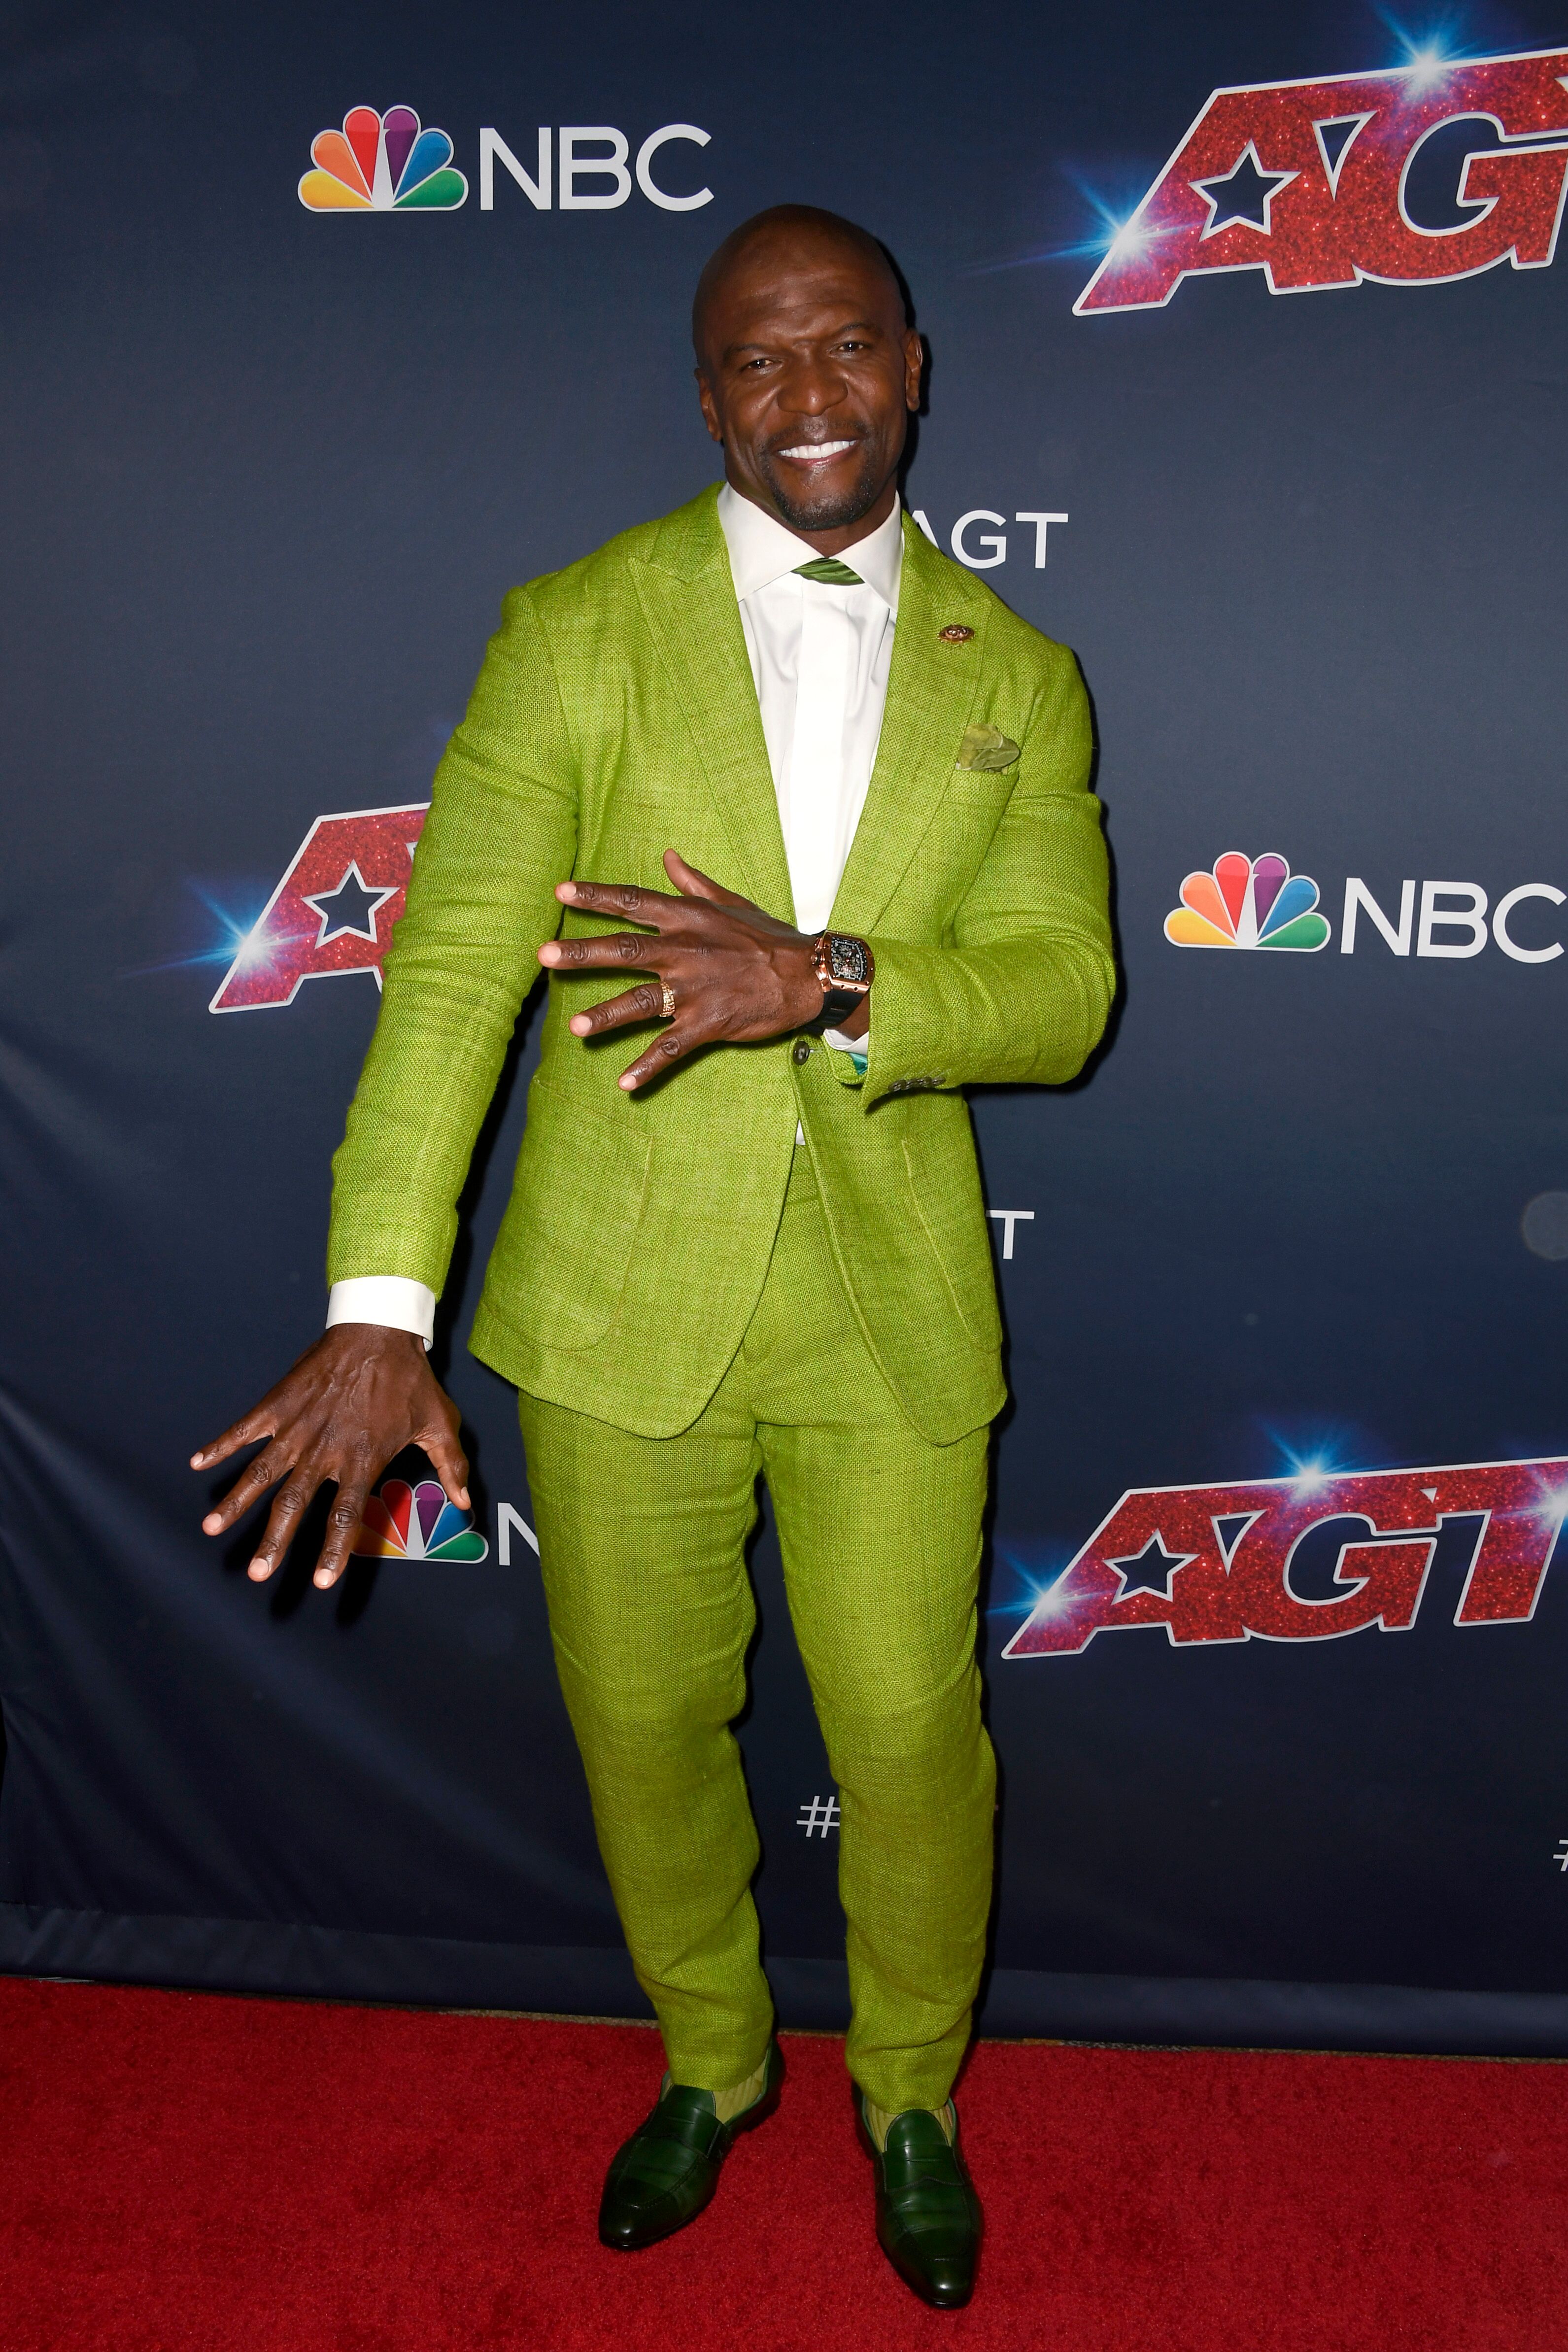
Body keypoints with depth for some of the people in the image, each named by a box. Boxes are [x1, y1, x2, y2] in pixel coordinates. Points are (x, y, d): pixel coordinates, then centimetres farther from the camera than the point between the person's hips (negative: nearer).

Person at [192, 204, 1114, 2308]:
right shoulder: (576, 632, -3)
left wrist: (822, 985, -26)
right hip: (623, 1307, 0)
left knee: (913, 1744, 11)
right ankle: (711, 2066, 45)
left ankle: (911, 2099, 42)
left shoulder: (1018, 679, 4)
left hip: (896, 1317, 1)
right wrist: (380, 1311, -23)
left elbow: (1060, 998, -6)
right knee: (644, 1728, 16)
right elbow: (455, 965, -13)